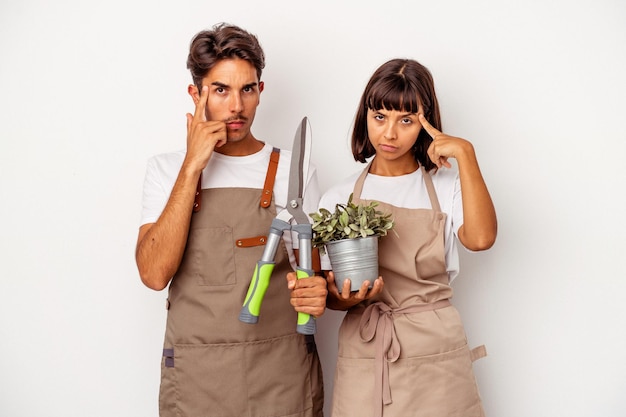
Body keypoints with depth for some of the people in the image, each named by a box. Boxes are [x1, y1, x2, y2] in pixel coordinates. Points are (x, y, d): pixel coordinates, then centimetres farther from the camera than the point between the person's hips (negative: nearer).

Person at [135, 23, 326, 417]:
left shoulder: (294, 170, -1)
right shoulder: (167, 169, 0)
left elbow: (309, 274, 4)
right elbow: (154, 273, -14)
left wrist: (315, 293, -20)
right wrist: (192, 165, -16)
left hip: (284, 372, 1)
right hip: (196, 372, 0)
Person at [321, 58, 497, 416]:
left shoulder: (446, 185, 2)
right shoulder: (340, 198, 3)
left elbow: (480, 238, -19)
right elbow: (330, 291, 5)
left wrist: (465, 154, -19)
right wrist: (346, 299, -17)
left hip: (437, 355, 0)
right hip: (365, 356, 1)